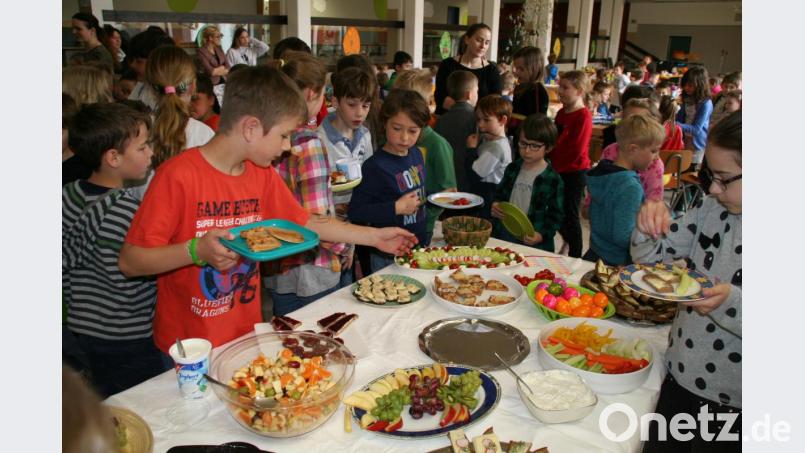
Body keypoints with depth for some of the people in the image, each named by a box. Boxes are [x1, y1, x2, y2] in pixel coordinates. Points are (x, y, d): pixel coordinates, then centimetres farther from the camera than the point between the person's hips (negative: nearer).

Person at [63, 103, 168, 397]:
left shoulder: (69, 195, 0)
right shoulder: (124, 209, -25)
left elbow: (65, 265, 6)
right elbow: (130, 285, -25)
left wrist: (78, 300, 18)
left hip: (83, 326, 8)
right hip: (127, 338, -8)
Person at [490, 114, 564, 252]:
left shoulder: (552, 179, -11)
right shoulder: (512, 168, 3)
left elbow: (556, 215, -7)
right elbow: (500, 192, 17)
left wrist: (542, 235, -19)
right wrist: (495, 204, -3)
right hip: (503, 236, 5)